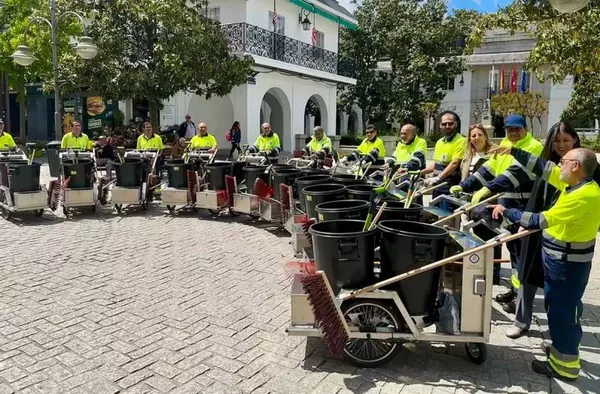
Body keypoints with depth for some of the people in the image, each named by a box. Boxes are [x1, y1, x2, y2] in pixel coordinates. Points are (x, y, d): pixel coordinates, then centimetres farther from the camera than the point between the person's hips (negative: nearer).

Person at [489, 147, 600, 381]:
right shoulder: (575, 183, 1)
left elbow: (541, 220, -28)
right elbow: (544, 168, 9)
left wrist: (506, 212, -19)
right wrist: (514, 152, 5)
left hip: (569, 264, -10)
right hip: (560, 259, 10)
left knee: (562, 311, 1)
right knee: (558, 307, 22)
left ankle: (565, 366, 15)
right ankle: (563, 348, 39)